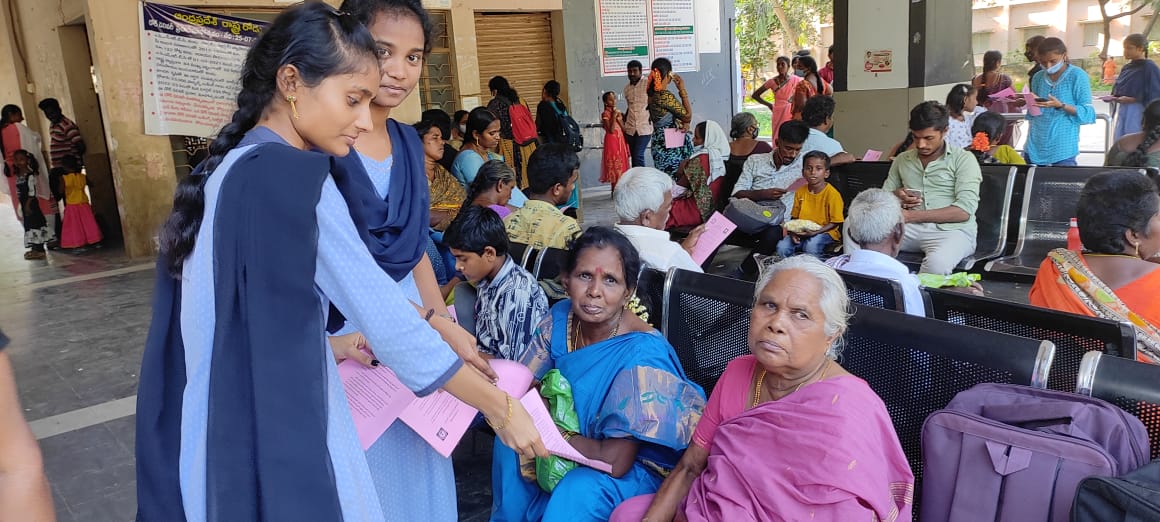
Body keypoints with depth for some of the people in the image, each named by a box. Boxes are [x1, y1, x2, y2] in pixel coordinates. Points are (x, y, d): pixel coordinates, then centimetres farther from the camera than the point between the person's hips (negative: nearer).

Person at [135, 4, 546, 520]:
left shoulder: (225, 172, 7)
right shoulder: (291, 177, -20)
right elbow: (386, 321, -19)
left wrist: (322, 344, 14)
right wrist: (499, 406, -12)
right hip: (279, 439, -9)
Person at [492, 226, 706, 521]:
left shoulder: (641, 352, -29)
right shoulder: (561, 318, -9)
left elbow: (616, 461, -30)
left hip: (637, 465, -6)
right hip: (582, 440, 6)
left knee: (579, 490, -33)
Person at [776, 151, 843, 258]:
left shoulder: (832, 194, -11)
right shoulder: (800, 192, 5)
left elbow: (835, 222, -10)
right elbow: (795, 217, 10)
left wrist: (815, 232, -22)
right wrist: (793, 231, -11)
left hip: (825, 232, -4)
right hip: (802, 232, 4)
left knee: (811, 246, -35)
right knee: (782, 247, -20)